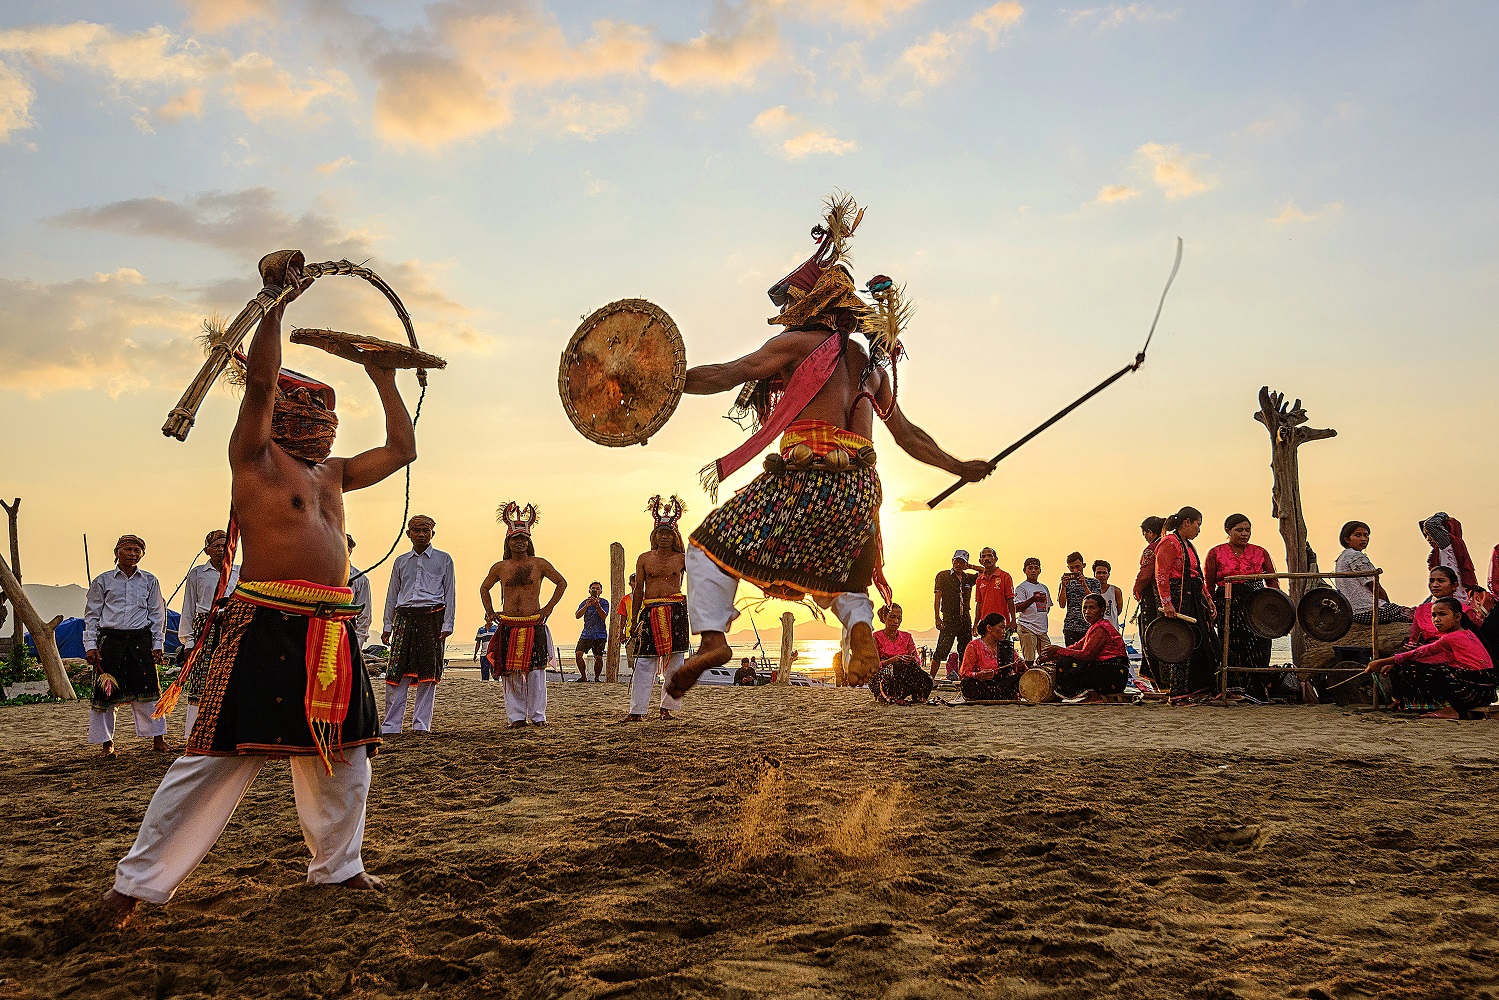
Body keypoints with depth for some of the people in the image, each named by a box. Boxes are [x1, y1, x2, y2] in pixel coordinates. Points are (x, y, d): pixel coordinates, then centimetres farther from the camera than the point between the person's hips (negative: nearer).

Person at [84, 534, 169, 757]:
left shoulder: (149, 581, 11)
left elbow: (157, 615, 13)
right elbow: (92, 615, 9)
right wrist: (90, 645, 0)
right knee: (106, 693, 0)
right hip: (110, 640, 0)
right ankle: (106, 743, 12)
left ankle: (158, 740, 4)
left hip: (141, 640, 0)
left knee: (147, 689, -3)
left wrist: (158, 644, 6)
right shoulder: (103, 581, 7)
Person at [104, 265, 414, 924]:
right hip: (266, 625, -7)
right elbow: (260, 380, -14)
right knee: (219, 756, -7)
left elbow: (403, 449, 25)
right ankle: (139, 881, 3)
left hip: (331, 632, 7)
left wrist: (384, 381, 25)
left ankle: (337, 865, 28)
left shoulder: (331, 473, 19)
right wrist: (278, 302, -10)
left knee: (344, 754, 12)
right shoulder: (255, 457, 0)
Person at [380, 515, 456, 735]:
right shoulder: (401, 561, 16)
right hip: (404, 617, 2)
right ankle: (391, 725, 0)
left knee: (428, 672, -3)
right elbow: (392, 594, 18)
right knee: (396, 671, -4)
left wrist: (447, 624, -3)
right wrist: (387, 625, 12)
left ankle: (421, 724, 4)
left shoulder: (443, 559, 8)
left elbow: (450, 593, 5)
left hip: (432, 617, -2)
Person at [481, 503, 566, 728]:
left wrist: (549, 607, 4)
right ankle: (516, 716, 7)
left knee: (535, 671, -3)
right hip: (508, 626, 2)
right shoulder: (500, 567, 9)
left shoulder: (539, 564, 3)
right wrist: (490, 611, 13)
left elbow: (561, 583, 12)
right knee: (510, 672, 0)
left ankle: (537, 716, 5)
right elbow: (484, 587, 25)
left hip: (534, 625, -2)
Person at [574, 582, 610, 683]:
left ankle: (597, 678, 11)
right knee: (578, 654, -10)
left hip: (600, 635, -2)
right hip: (586, 634, 2)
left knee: (598, 658, -6)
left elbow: (604, 616, -14)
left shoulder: (604, 602, 0)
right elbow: (577, 616, -5)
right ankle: (583, 676, 5)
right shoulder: (585, 602, 7)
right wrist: (586, 606, -21)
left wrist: (597, 605, -29)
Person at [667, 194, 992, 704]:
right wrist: (959, 468, 35)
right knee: (845, 577, 29)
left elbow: (726, 375, -6)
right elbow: (908, 435, 23)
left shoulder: (798, 344, 2)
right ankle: (861, 630, -1)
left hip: (803, 480, -6)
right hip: (858, 490, 6)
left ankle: (712, 637, -12)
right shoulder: (871, 362, 20)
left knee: (713, 544, 6)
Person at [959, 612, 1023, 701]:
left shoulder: (1007, 646, 13)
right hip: (981, 685, -3)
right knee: (966, 683, -36)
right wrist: (979, 675, -28)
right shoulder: (974, 646, -1)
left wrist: (1020, 666, -11)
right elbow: (965, 673, -7)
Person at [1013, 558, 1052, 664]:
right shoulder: (1022, 587, -1)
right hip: (1027, 628, -6)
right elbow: (1017, 608, -12)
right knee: (1029, 660, -9)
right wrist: (1032, 600, -25)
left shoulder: (1044, 588, 19)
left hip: (1042, 629, 6)